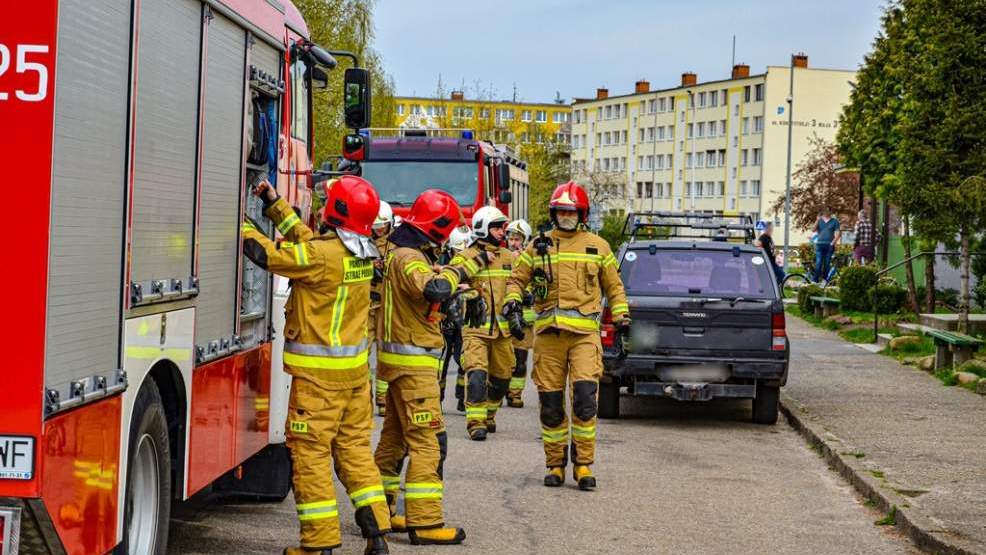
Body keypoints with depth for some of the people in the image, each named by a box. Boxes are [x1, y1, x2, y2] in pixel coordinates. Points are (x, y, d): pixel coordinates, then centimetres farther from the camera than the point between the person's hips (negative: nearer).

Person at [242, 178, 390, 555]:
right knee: (354, 445, 14)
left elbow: (267, 254, -17)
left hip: (318, 371, -8)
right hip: (355, 368, 8)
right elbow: (307, 240, 18)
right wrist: (275, 204, 20)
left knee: (310, 451, -1)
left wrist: (240, 223, -4)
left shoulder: (324, 255, -20)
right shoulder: (361, 254, 6)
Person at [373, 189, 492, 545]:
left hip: (402, 363, 11)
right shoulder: (409, 258, -19)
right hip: (414, 365, -11)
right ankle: (424, 523, -12)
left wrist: (471, 264, 27)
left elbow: (435, 278, 27)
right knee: (428, 442, -10)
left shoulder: (407, 253, 14)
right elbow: (435, 289, -36)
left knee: (394, 437, 17)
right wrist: (458, 271, -18)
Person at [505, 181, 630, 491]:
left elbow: (613, 285, 19)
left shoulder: (598, 246, 12)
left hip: (584, 333, -1)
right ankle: (555, 464, 15)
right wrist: (513, 299, -4)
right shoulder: (539, 246, 12)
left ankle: (583, 464, -6)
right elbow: (517, 278, 16)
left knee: (585, 396, -15)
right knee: (550, 403, 4)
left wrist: (621, 315, 8)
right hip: (548, 334, 2)